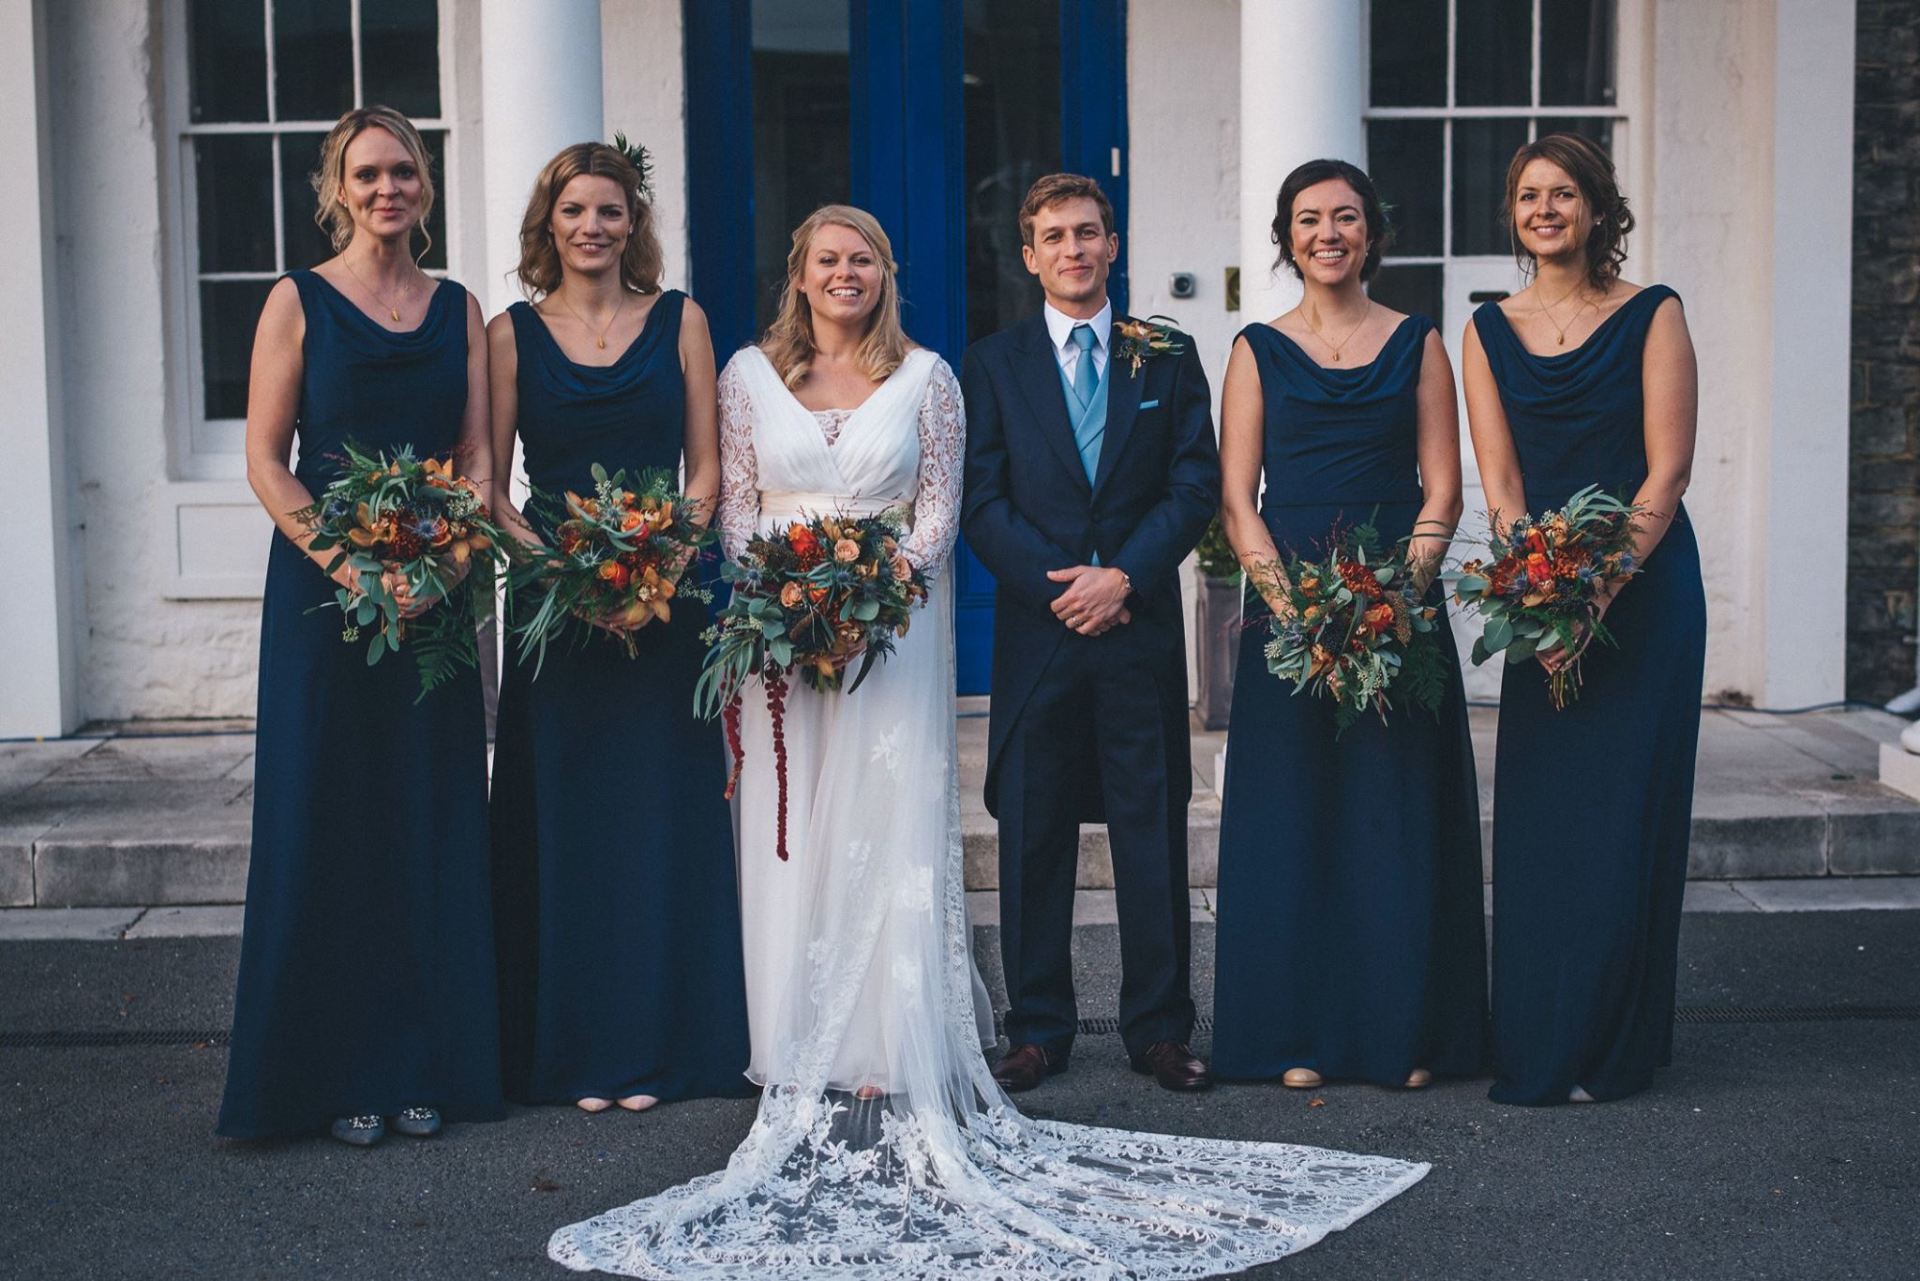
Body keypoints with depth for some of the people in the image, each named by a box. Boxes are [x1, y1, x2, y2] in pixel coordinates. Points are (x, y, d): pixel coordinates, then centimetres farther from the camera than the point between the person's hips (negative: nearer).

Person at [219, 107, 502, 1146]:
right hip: (322, 590, -3)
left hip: (437, 591, 3)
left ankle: (426, 1065, 15)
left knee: (435, 822, 5)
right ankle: (337, 1074, 10)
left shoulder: (458, 309, 10)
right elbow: (265, 461, -4)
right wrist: (355, 569, -16)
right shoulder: (299, 303, 1)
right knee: (329, 819, 0)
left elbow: (478, 457, 6)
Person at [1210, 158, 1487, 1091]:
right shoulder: (1258, 351, 7)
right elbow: (1237, 500, 2)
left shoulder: (1418, 345, 7)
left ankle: (1405, 1037, 12)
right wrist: (1293, 605, -12)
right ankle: (1300, 1038, 10)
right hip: (1284, 611, 0)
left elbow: (1442, 493, 2)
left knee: (1399, 820, 2)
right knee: (1290, 819, 1)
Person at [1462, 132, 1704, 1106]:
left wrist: (1598, 590, -17)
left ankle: (1611, 1050, 10)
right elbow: (1499, 482, 2)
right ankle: (1535, 1050, 13)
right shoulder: (1490, 331, 8)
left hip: (1644, 592, -3)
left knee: (1624, 815, -1)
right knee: (1536, 818, 2)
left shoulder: (1652, 315, -1)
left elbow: (1666, 471, -7)